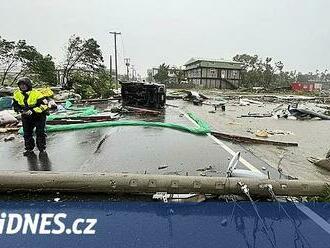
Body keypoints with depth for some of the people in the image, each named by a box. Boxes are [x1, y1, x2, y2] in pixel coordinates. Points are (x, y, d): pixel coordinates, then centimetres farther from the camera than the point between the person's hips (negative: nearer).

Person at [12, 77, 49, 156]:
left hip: (39, 115, -5)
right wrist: (21, 110, -14)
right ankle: (29, 149, 24)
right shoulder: (17, 94, -4)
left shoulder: (36, 93, -22)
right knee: (27, 133, 10)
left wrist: (33, 110, -29)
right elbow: (15, 105, 8)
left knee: (40, 133, -4)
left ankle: (42, 148, 11)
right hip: (26, 116, 5)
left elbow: (44, 105, -24)